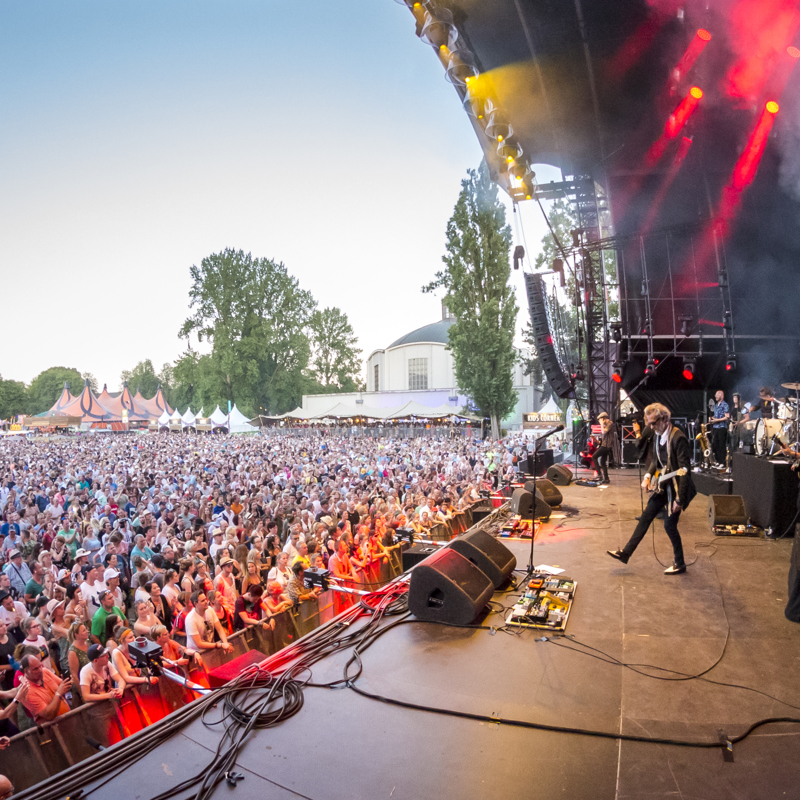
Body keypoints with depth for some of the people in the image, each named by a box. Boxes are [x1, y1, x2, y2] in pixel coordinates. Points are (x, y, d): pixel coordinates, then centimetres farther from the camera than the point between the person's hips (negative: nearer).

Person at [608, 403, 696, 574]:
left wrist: (679, 499, -23)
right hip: (662, 486, 8)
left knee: (669, 525, 1)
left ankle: (679, 564, 21)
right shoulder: (659, 435, 2)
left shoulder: (678, 438, -23)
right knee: (645, 517, 11)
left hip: (675, 488, -8)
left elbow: (685, 470, -23)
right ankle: (626, 553, 19)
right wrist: (648, 475, 0)